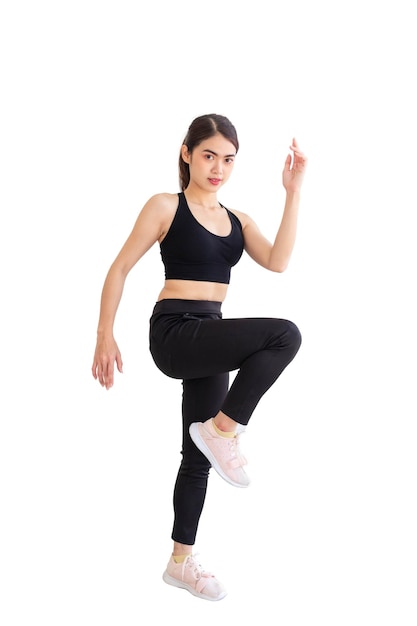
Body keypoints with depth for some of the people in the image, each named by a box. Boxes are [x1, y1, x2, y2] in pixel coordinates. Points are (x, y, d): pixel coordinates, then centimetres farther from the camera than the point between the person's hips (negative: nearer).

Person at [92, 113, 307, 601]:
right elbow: (119, 269, -4)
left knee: (199, 454, 12)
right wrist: (105, 336, -10)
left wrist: (293, 193, -8)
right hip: (174, 330, -6)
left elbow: (277, 262, -6)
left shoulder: (237, 220, 12)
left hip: (209, 338, 7)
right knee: (284, 335, -26)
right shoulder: (165, 206, -3)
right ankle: (224, 429, -12)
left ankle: (181, 562, 26)